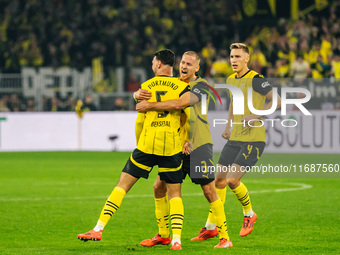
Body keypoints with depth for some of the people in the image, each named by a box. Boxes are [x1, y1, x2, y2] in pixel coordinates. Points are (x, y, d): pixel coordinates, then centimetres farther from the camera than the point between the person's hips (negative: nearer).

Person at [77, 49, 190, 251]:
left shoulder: (146, 86, 6)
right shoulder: (182, 87, 3)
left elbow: (140, 121, 7)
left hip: (146, 144, 0)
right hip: (172, 148, 0)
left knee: (122, 185, 6)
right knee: (175, 194, 9)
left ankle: (99, 229, 2)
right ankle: (176, 239, -5)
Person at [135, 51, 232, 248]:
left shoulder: (201, 85, -10)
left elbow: (179, 104, -26)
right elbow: (144, 95, 11)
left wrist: (150, 106, -22)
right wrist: (139, 94, -14)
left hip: (199, 144, -7)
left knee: (209, 190, -10)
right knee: (159, 186, 6)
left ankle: (225, 237, -5)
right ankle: (163, 234, 19)